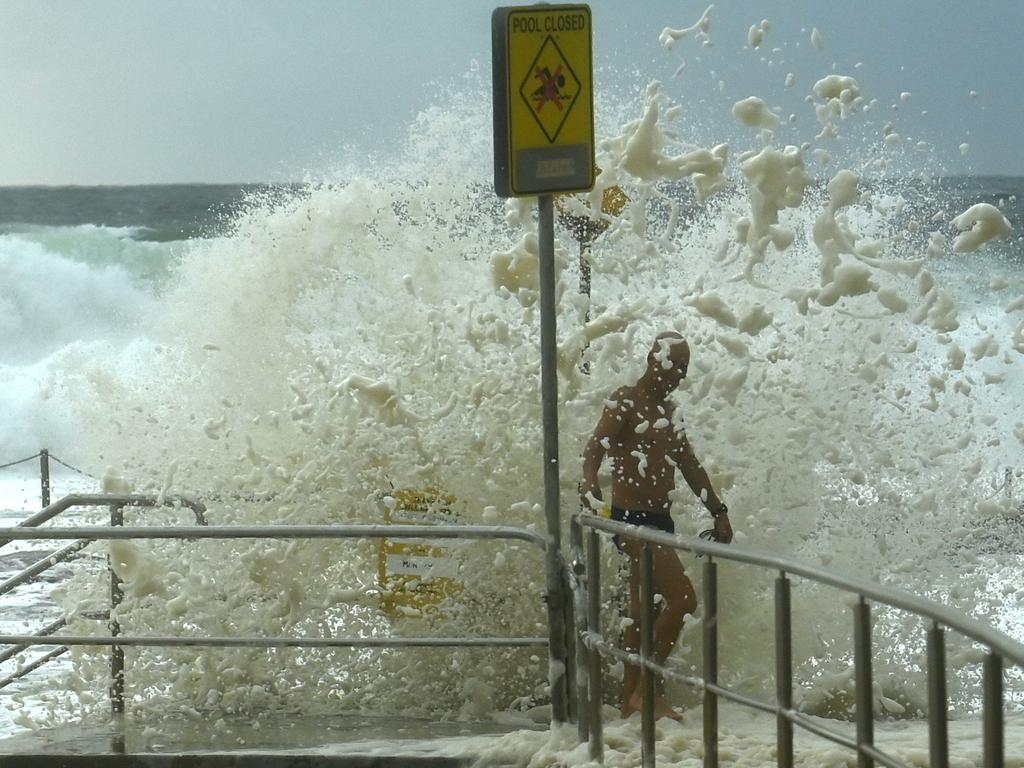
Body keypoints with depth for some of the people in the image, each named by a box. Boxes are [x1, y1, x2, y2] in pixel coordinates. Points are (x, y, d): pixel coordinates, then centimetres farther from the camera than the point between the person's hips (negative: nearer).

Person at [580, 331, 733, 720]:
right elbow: (593, 450, -20)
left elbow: (689, 466, 29)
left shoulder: (668, 410, 19)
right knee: (683, 597, -17)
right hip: (631, 518, -9)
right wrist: (590, 490, -38)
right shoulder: (625, 402, -7)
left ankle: (630, 703, 13)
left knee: (645, 611, 9)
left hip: (659, 521, 9)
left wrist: (717, 510, 29)